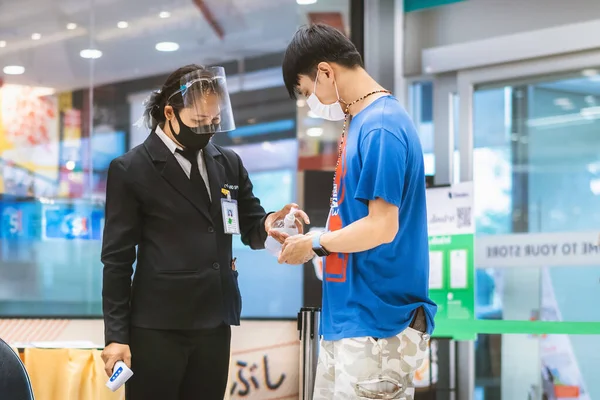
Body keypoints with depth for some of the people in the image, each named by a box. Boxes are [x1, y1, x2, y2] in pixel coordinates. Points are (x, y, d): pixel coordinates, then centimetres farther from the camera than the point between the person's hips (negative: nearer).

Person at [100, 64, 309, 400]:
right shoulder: (131, 170, -4)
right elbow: (117, 258, -5)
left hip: (215, 322, 5)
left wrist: (269, 224, -12)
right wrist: (116, 334, -8)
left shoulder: (229, 164, 9)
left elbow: (250, 229, 14)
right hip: (157, 326, -4)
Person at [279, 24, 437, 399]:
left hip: (377, 324, -9)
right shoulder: (362, 121, 13)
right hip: (347, 316, 9)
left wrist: (315, 244, -9)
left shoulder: (380, 127, -17)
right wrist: (313, 238, 7)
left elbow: (382, 227, -21)